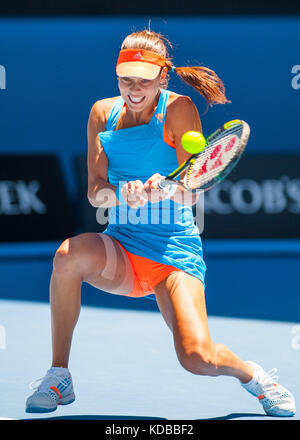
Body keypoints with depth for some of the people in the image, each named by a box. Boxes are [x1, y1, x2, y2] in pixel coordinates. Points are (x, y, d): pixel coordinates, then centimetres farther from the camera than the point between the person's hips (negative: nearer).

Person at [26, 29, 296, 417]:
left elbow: (190, 194, -10)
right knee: (70, 253, -33)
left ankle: (253, 375, 15)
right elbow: (94, 191, -2)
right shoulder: (103, 113, 5)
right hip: (119, 250, 3)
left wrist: (161, 191, -33)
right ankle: (58, 377, -16)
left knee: (198, 358, -23)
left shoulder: (179, 110, -5)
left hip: (174, 248, -3)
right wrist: (122, 195, -25)